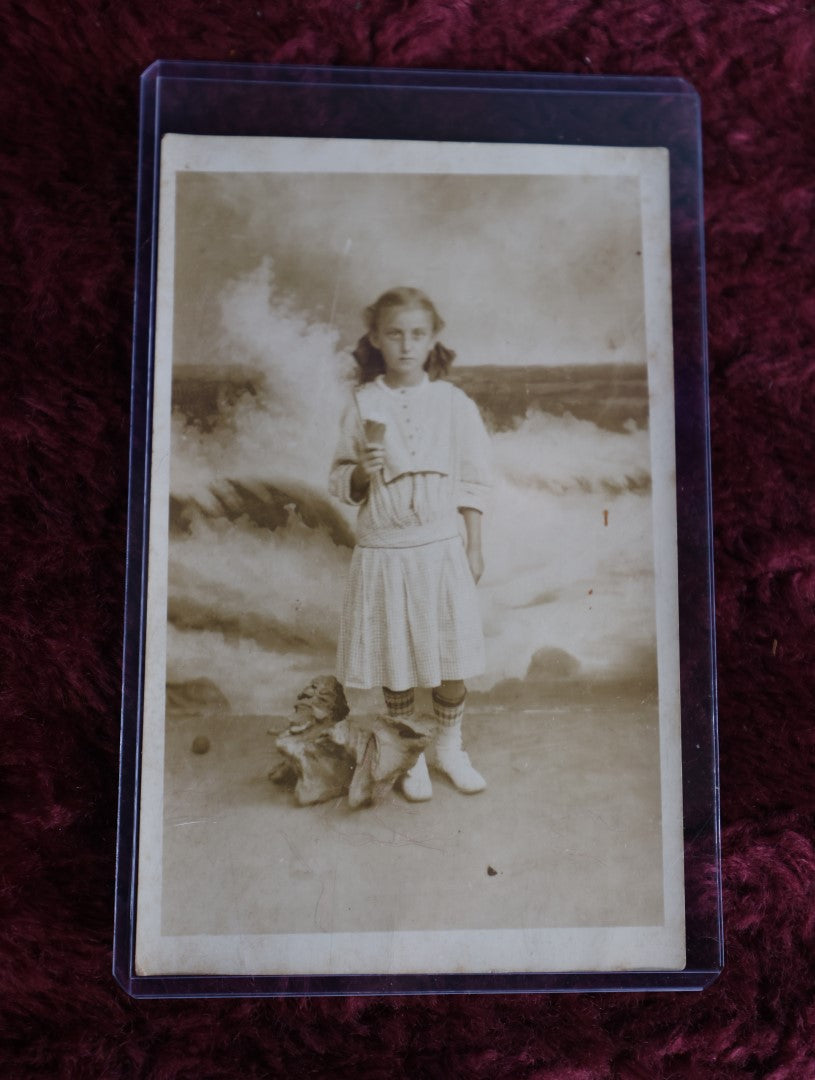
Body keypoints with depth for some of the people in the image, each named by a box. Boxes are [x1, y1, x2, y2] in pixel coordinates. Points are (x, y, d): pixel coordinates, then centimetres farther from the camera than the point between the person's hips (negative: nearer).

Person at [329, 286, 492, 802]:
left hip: (442, 547, 0)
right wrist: (361, 473, -16)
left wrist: (474, 547, 1)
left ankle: (448, 747, 32)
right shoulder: (363, 405, -1)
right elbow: (340, 479, 6)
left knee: (453, 663, 7)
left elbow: (474, 480, 3)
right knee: (395, 665, 8)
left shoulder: (453, 402, 0)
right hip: (383, 550, 0)